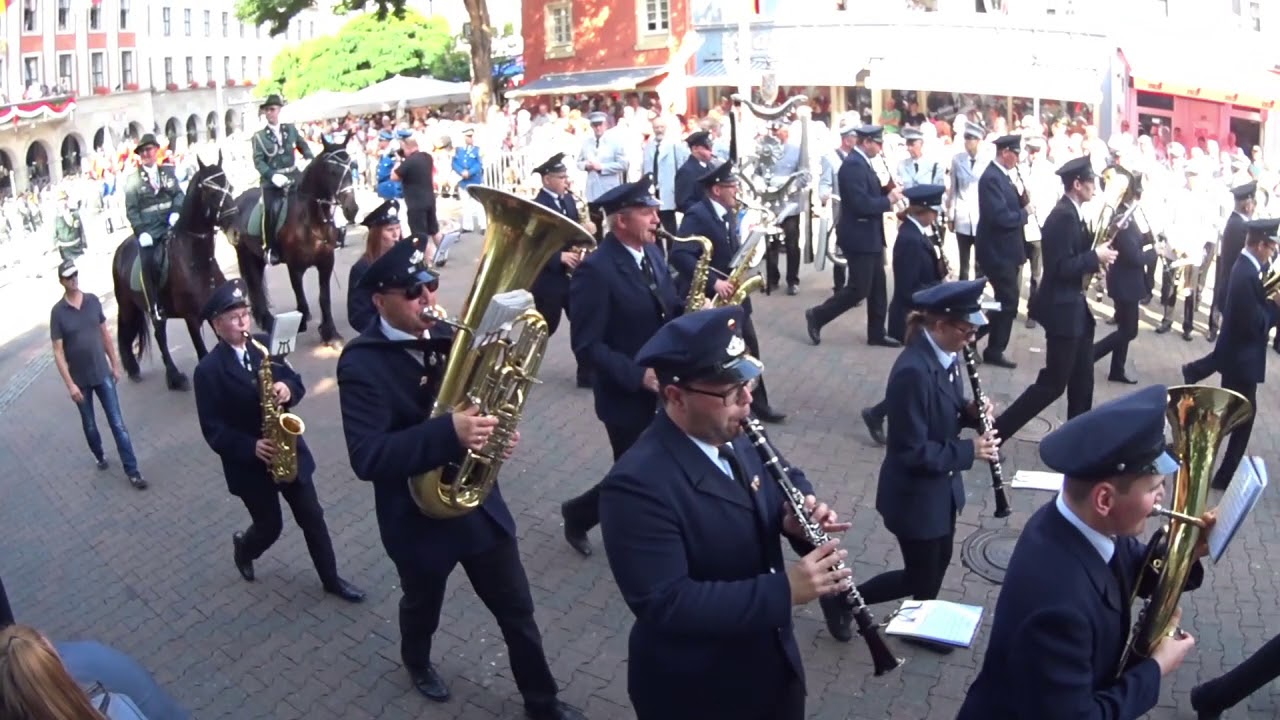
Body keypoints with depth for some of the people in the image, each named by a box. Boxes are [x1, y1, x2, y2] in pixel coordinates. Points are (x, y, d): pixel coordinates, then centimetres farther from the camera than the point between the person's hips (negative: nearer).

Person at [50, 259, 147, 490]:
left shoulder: (93, 301, -4)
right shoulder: (58, 312, -12)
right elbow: (58, 352, -11)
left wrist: (115, 364, 8)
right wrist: (70, 384, -15)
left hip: (103, 374, 1)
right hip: (80, 380, -1)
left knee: (117, 422, -1)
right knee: (89, 424, 17)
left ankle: (132, 470, 1)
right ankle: (99, 456, 42)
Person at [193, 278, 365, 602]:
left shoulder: (263, 345, -1)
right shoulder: (208, 370, -15)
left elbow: (295, 381, 5)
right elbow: (212, 430, -14)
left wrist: (288, 390, -18)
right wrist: (251, 447, -26)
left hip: (288, 450, 4)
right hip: (249, 462, -4)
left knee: (312, 517, 10)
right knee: (270, 527, 12)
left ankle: (331, 579, 25)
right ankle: (243, 548, 46)